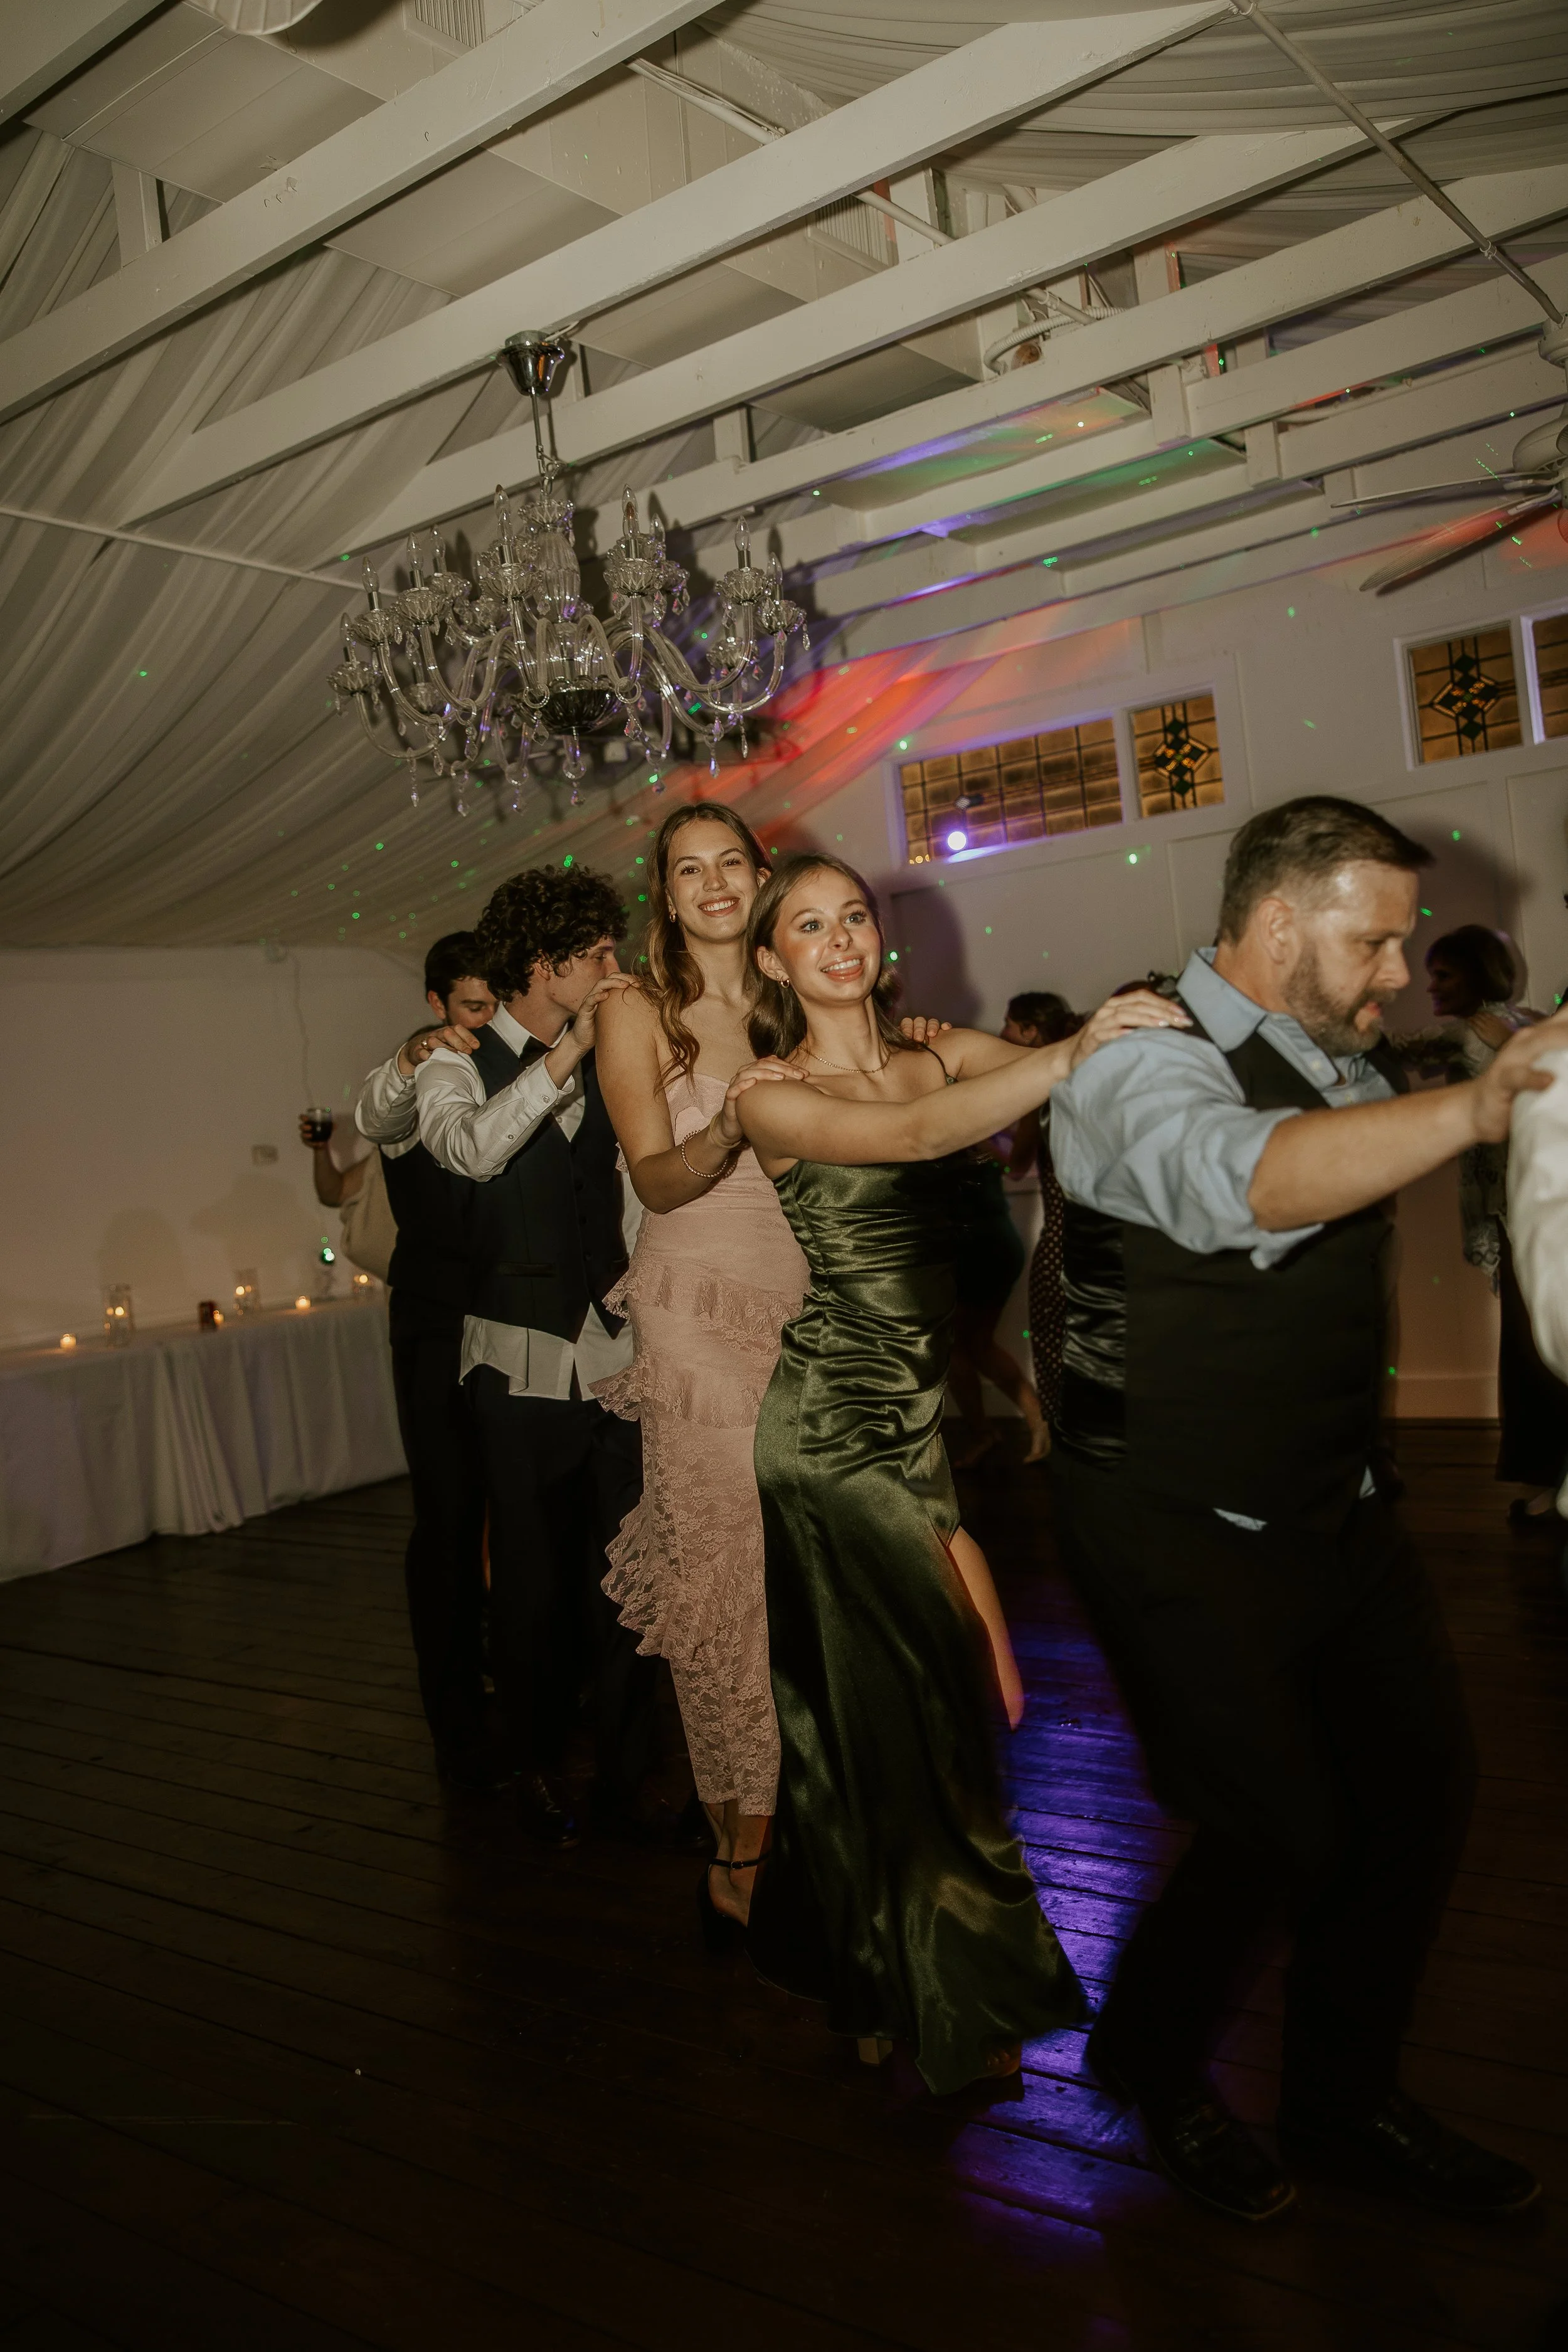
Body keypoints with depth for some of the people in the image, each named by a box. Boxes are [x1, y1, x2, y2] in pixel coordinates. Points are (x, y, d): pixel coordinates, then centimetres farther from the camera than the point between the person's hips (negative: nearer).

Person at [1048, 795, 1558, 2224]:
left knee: (1426, 1784, 10)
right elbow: (1245, 1181, -44)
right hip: (1179, 1532, -8)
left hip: (1334, 1506, 8)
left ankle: (1346, 2102, 33)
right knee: (1284, 1834, -6)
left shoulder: (1342, 1064, 5)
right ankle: (1149, 2057, 27)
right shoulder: (1140, 1065, -21)